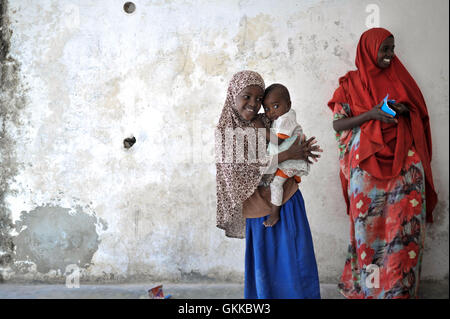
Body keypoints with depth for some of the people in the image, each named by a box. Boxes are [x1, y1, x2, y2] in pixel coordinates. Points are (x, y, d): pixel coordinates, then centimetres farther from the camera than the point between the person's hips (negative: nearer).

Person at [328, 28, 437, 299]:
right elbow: (338, 124, 0)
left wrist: (404, 110, -5)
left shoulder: (399, 77, 14)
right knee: (369, 224, -2)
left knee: (406, 224, -4)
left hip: (404, 163, 2)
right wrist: (371, 114, -14)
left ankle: (401, 288, 6)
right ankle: (368, 286, 12)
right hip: (367, 165, -2)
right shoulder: (351, 83, 6)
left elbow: (419, 115, 18)